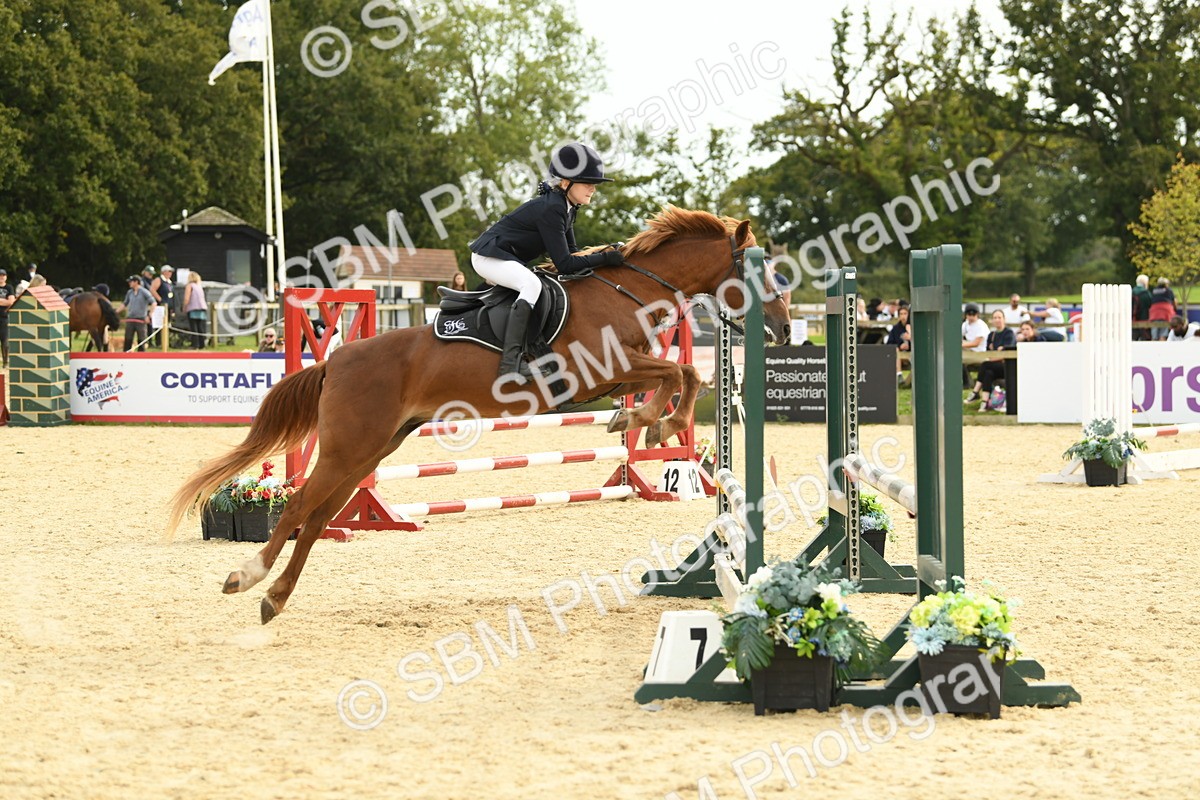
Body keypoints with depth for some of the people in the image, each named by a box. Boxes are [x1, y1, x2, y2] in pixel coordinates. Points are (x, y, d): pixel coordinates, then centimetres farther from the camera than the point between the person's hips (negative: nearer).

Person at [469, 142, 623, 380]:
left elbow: (571, 254, 10)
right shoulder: (550, 209, -25)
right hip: (489, 256, -11)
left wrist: (606, 252, -4)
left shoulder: (565, 208, 4)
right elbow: (564, 264, -27)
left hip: (508, 259, 11)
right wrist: (603, 258, -26)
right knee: (532, 284, -32)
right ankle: (511, 360, -42)